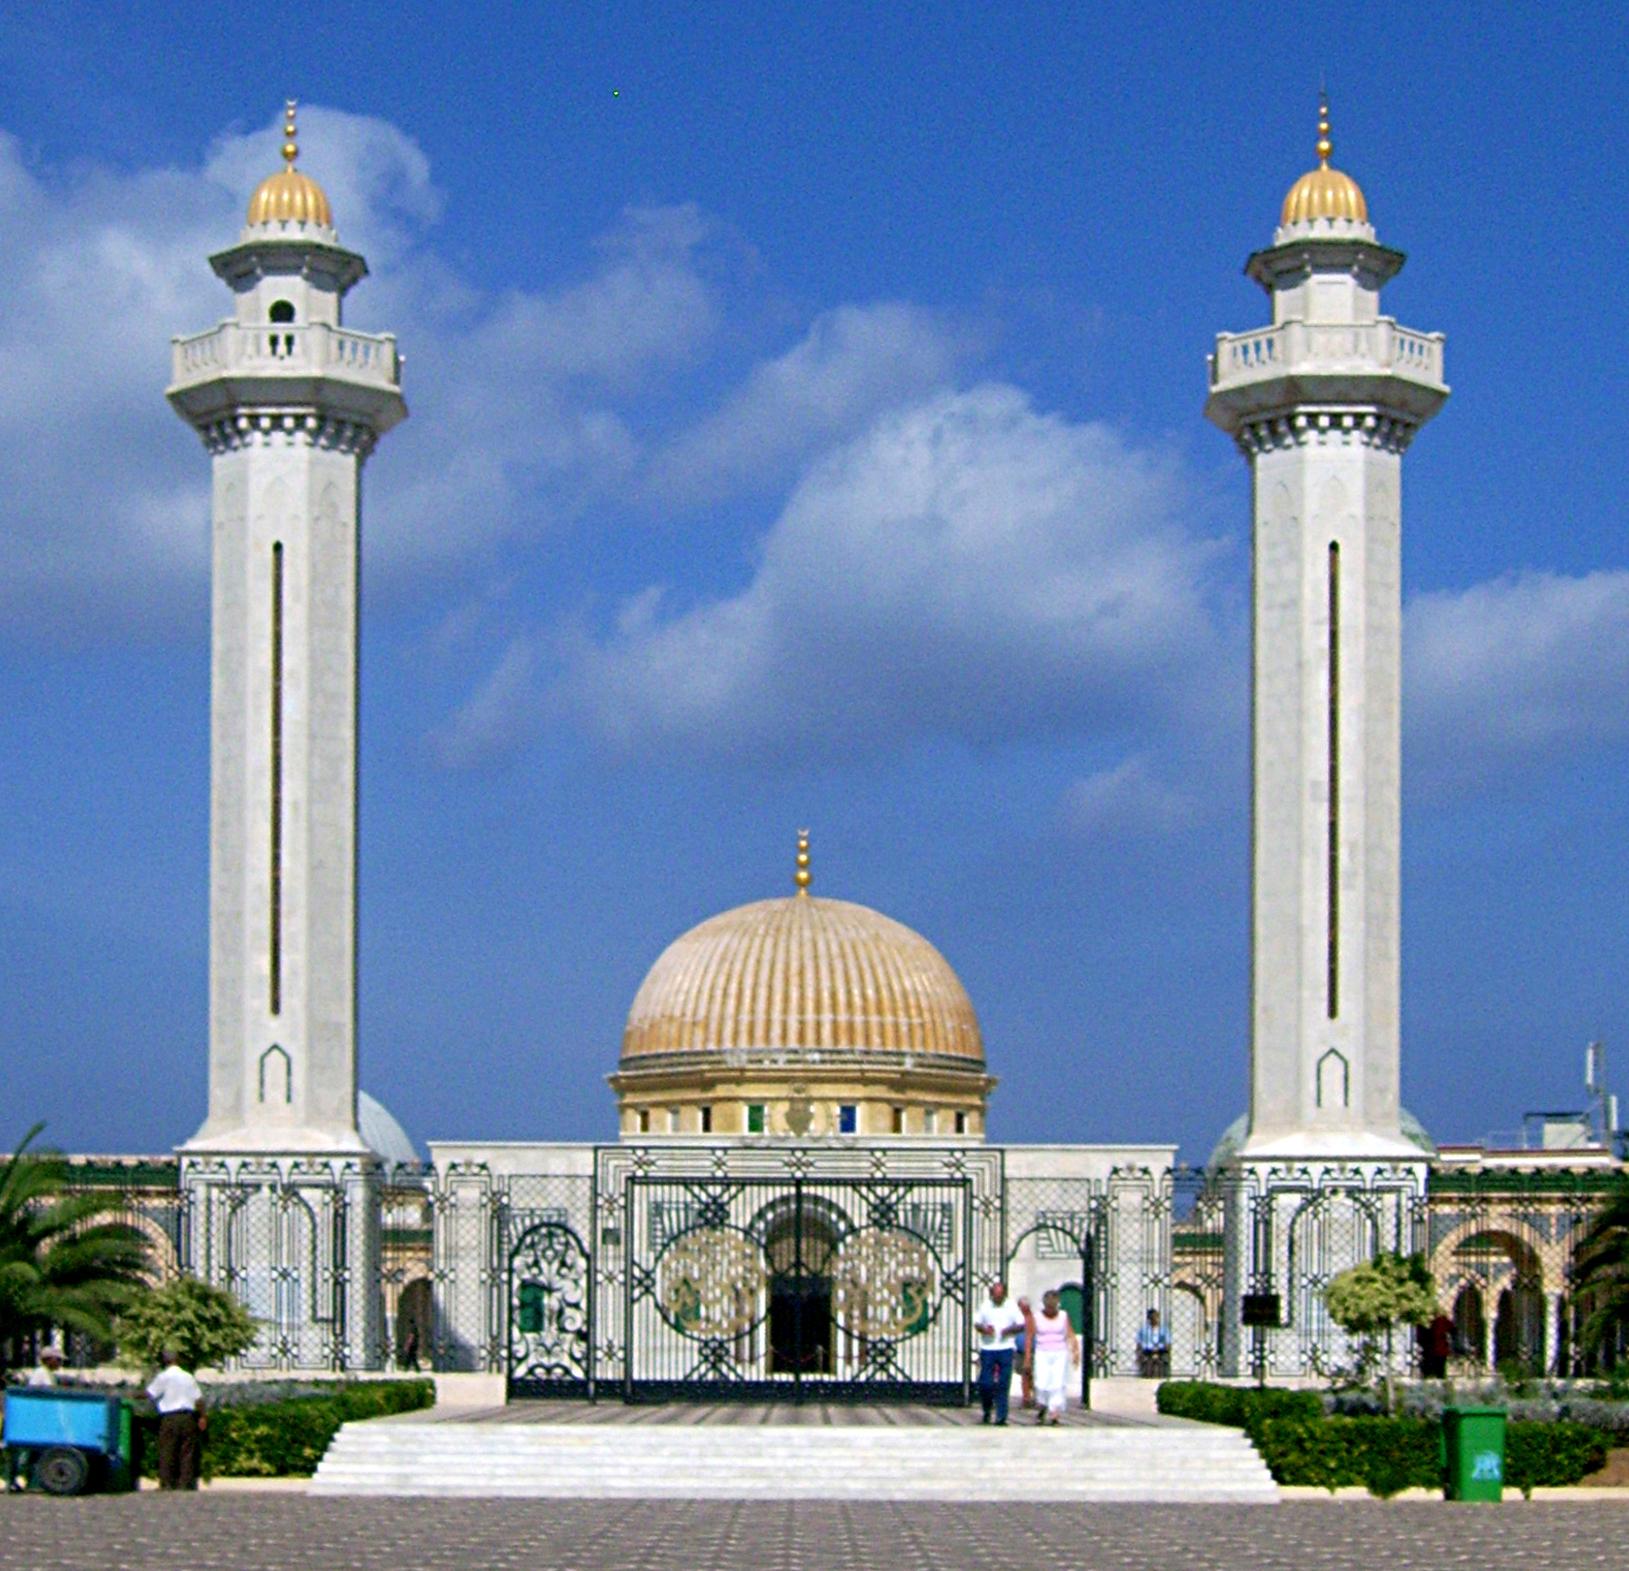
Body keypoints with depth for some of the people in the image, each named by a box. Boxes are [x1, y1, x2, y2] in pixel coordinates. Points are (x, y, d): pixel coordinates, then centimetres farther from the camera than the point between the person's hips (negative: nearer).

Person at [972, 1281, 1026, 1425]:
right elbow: (976, 1324, 10)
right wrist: (984, 1329, -13)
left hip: (1005, 1349, -1)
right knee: (985, 1383, -4)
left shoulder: (1012, 1307, 4)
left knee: (1003, 1384, -3)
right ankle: (987, 1409, 22)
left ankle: (1001, 1416, 0)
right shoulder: (985, 1306, 5)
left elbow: (1021, 1325, 5)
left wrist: (1010, 1330, -15)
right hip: (987, 1348, 1)